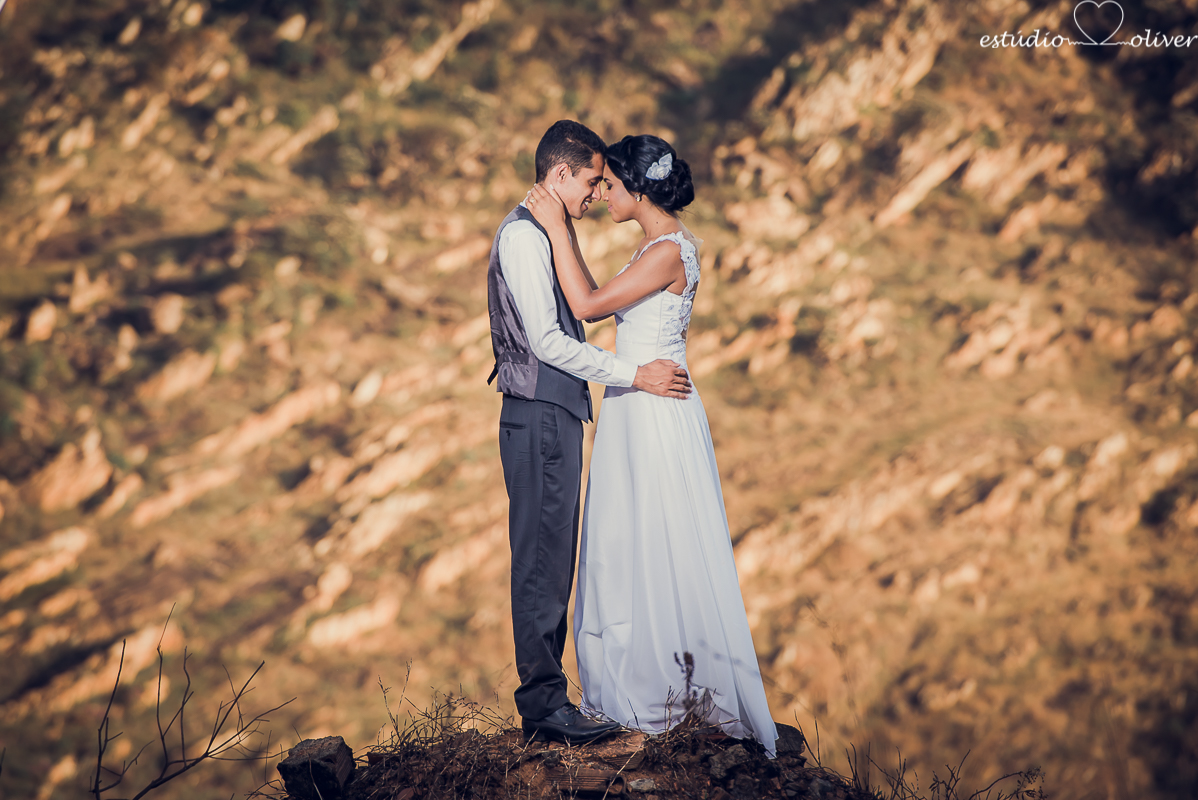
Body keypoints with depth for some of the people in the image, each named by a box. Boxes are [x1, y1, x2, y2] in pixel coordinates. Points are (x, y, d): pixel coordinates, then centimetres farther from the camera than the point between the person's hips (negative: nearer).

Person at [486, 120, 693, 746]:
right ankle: (544, 705, -3)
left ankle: (545, 694, 16)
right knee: (542, 560, -7)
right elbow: (546, 340, -19)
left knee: (552, 560, 11)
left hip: (555, 413, 10)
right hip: (538, 417, -10)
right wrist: (634, 375, -17)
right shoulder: (523, 235, -12)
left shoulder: (544, 235, 19)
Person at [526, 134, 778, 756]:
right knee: (631, 548, 14)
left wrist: (558, 228, -16)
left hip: (656, 413, -10)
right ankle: (638, 683, 23)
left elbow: (587, 304, -21)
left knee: (661, 550, -1)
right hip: (635, 412, 10)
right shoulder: (660, 246, 12)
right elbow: (594, 304, 14)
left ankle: (663, 692, 9)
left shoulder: (668, 251, -18)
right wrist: (561, 231, 11)